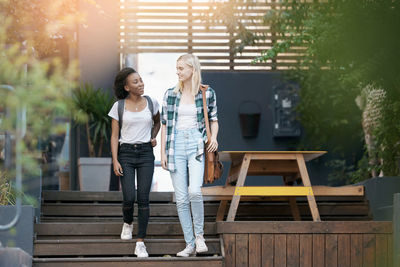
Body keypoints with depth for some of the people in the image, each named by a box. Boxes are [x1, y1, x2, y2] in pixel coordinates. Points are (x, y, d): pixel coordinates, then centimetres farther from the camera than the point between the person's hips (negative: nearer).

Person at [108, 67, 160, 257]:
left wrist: (153, 137, 5)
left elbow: (157, 122, 24)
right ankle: (128, 223, 26)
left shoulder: (151, 103, 3)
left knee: (143, 198, -7)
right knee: (129, 198, -10)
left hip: (145, 153, 1)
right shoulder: (119, 106, -2)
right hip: (126, 154, -1)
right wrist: (115, 161, -8)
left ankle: (140, 244, -3)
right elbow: (114, 136, 0)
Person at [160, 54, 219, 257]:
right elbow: (164, 124, 9)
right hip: (176, 146, 2)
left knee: (194, 191, -22)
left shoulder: (207, 93, 3)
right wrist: (163, 152, 5)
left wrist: (213, 137, -5)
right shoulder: (170, 94, 6)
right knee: (181, 198, 0)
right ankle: (190, 244, 8)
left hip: (197, 145, -2)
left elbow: (214, 119, 14)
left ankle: (199, 235, -1)